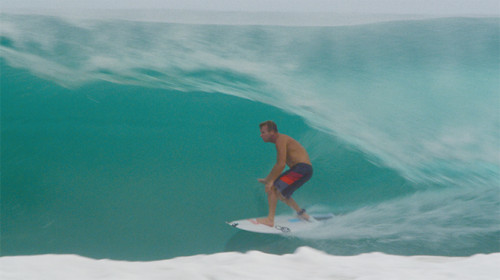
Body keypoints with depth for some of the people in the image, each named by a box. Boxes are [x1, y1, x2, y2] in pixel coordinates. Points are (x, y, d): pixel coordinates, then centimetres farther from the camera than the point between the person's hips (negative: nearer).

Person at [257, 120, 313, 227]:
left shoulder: (280, 139, -10)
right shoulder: (281, 140, 21)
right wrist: (267, 179, 30)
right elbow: (278, 164, 29)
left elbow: (281, 164, -19)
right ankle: (301, 213, 26)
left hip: (302, 168, -10)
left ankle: (270, 220, -17)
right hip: (305, 170, 10)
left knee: (272, 188, -13)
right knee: (278, 191, 19)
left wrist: (271, 181, -16)